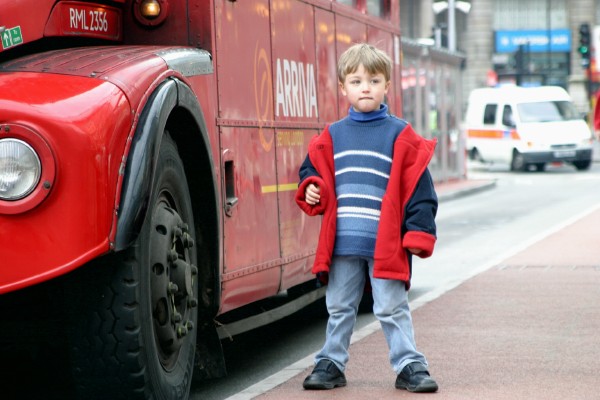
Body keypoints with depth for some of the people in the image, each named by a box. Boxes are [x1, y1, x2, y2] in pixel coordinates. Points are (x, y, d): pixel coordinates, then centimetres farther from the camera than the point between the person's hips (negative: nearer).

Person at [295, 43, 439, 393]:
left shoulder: (401, 135, 0)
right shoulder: (332, 136, 8)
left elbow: (418, 188, -2)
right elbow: (313, 170, 19)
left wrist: (418, 232, -7)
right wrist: (311, 190, -4)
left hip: (386, 244, -3)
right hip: (342, 243, 3)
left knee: (392, 309, 1)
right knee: (339, 308, 13)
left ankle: (409, 366, 10)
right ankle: (331, 363, 24)